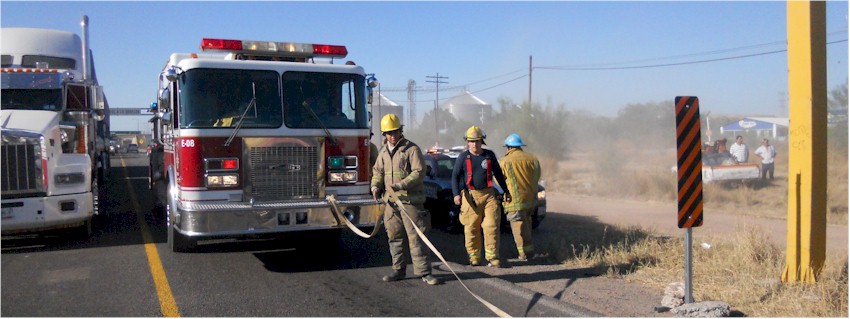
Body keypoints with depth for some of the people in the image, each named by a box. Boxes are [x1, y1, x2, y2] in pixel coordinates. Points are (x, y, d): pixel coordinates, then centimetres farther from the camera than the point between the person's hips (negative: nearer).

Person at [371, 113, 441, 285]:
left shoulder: (412, 149, -5)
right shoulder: (384, 152, 15)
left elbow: (419, 172, -12)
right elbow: (378, 171, 22)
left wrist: (400, 185, -22)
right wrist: (375, 186, 1)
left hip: (410, 200, -6)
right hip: (391, 201, 6)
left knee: (416, 236, -6)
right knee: (395, 237, 10)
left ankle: (424, 271, -2)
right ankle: (399, 270, 19)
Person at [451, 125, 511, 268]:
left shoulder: (489, 155, 9)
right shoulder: (463, 157, 2)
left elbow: (498, 174, 18)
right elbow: (455, 176, 1)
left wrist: (506, 191, 20)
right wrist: (456, 194, -12)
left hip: (488, 194, 2)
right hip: (470, 196, -2)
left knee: (491, 226, -4)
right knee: (471, 228, 0)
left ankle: (492, 257, 2)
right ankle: (474, 257, 11)